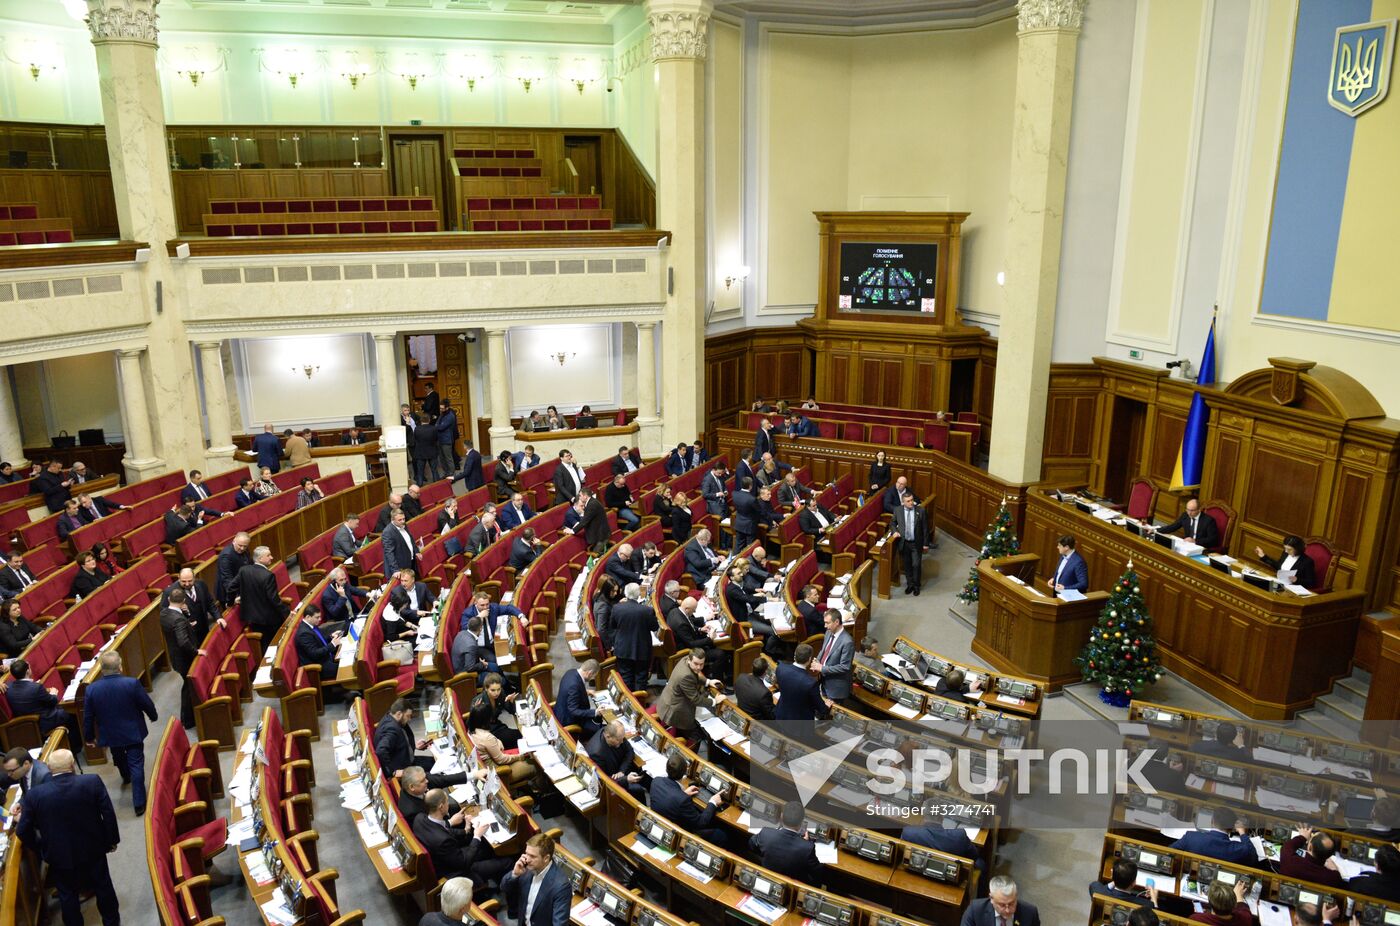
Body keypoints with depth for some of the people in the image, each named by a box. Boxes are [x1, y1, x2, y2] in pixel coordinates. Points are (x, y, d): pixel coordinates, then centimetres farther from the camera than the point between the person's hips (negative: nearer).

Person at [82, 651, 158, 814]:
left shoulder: (91, 689, -16)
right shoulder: (132, 683, -23)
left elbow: (88, 717, -5)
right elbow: (147, 704, -11)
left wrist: (89, 736, 12)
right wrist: (153, 716, 11)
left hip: (110, 735, 3)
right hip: (133, 733, -3)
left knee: (118, 758, 31)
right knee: (136, 765, 4)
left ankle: (126, 776, 60)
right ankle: (139, 803, 4)